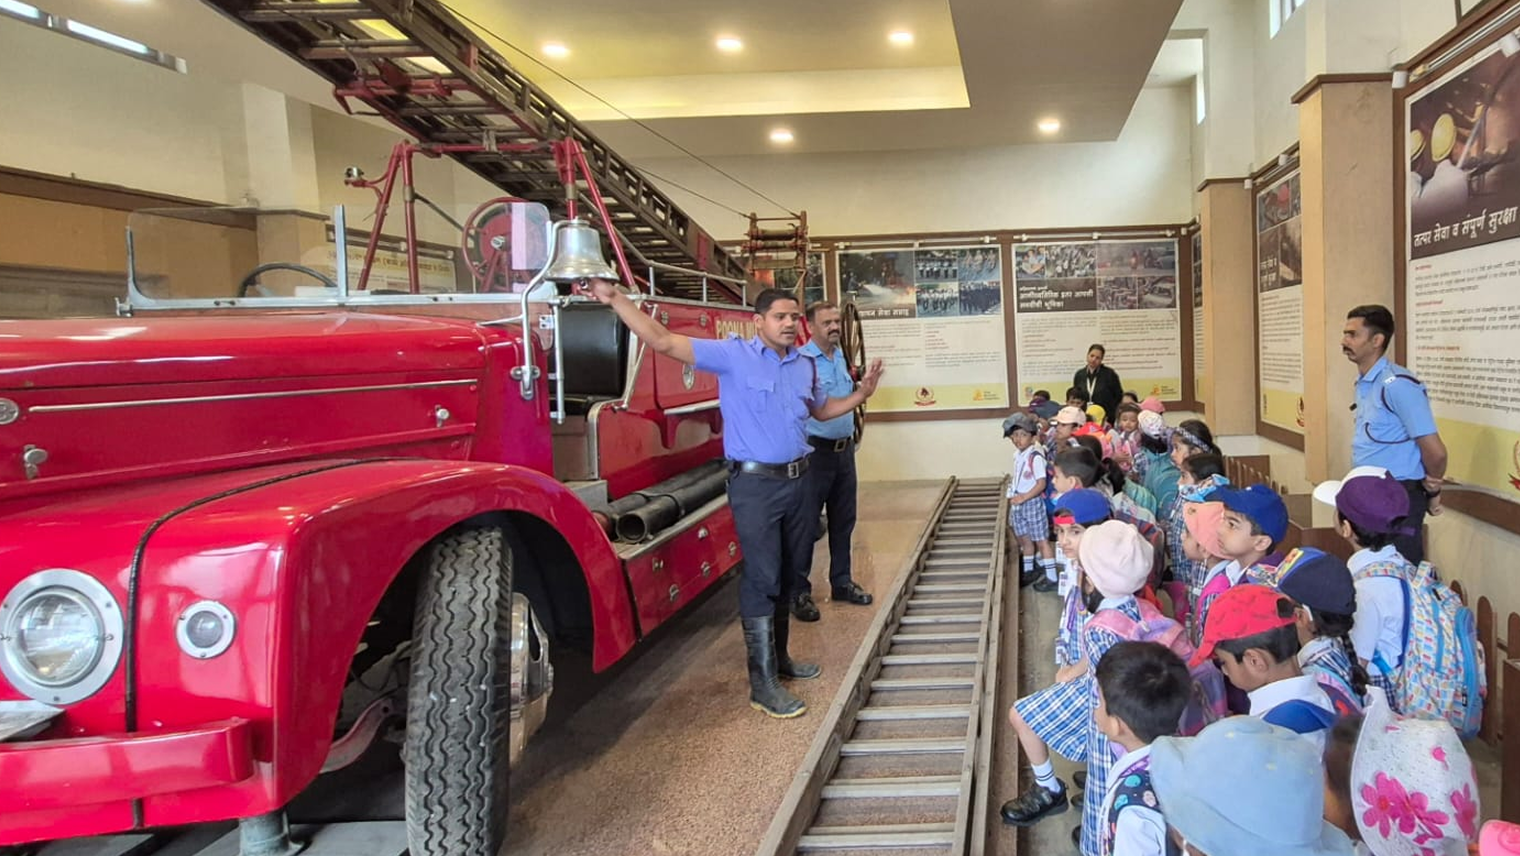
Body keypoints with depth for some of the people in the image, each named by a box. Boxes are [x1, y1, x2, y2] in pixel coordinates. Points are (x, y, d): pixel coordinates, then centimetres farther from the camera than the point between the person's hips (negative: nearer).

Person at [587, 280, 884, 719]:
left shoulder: (805, 366, 10)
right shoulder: (733, 355, -11)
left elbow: (821, 410, 26)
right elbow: (662, 342, -18)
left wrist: (861, 395, 11)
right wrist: (616, 299, -26)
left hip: (797, 480, 7)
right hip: (754, 484, -7)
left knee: (789, 574, 16)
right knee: (761, 578, -7)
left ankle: (778, 655, 33)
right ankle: (763, 684, -1)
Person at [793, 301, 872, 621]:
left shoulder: (841, 357, 11)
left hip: (844, 450, 8)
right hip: (815, 451, -8)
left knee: (843, 520, 15)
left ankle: (841, 582, 28)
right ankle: (799, 591, 9)